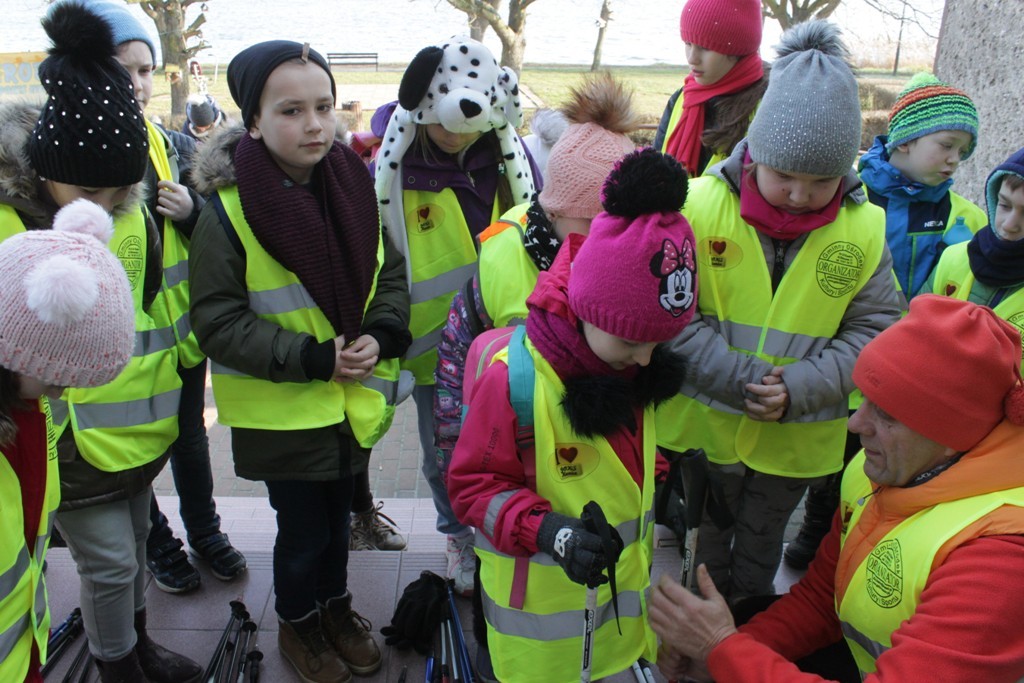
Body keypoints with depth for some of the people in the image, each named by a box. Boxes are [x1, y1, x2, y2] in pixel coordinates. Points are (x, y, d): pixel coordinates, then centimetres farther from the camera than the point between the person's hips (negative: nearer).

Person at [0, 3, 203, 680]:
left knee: (135, 542, 22)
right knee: (109, 561, 4)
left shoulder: (134, 213, -2)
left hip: (139, 422, 6)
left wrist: (173, 373, 15)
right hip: (72, 439, -5)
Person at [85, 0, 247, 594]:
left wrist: (192, 212, -14)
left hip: (180, 326, 3)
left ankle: (205, 531, 39)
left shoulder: (176, 148, 2)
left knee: (190, 435, 18)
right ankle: (158, 543, 36)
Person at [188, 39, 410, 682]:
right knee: (303, 528, 11)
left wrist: (381, 334, -13)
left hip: (353, 401, 4)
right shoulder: (228, 211, -18)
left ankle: (336, 603, 49)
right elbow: (219, 321, -16)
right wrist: (312, 358, -22)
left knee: (338, 513, 23)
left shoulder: (352, 188, -4)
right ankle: (297, 621, 41)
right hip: (282, 410, -4)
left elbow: (389, 272, 5)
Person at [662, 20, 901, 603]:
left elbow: (872, 331, -6)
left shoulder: (865, 229, -9)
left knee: (762, 545, 24)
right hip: (706, 422, -1)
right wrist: (741, 379, -23)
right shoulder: (701, 205, -16)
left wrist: (797, 389, -20)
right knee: (708, 540, 20)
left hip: (796, 440, 2)